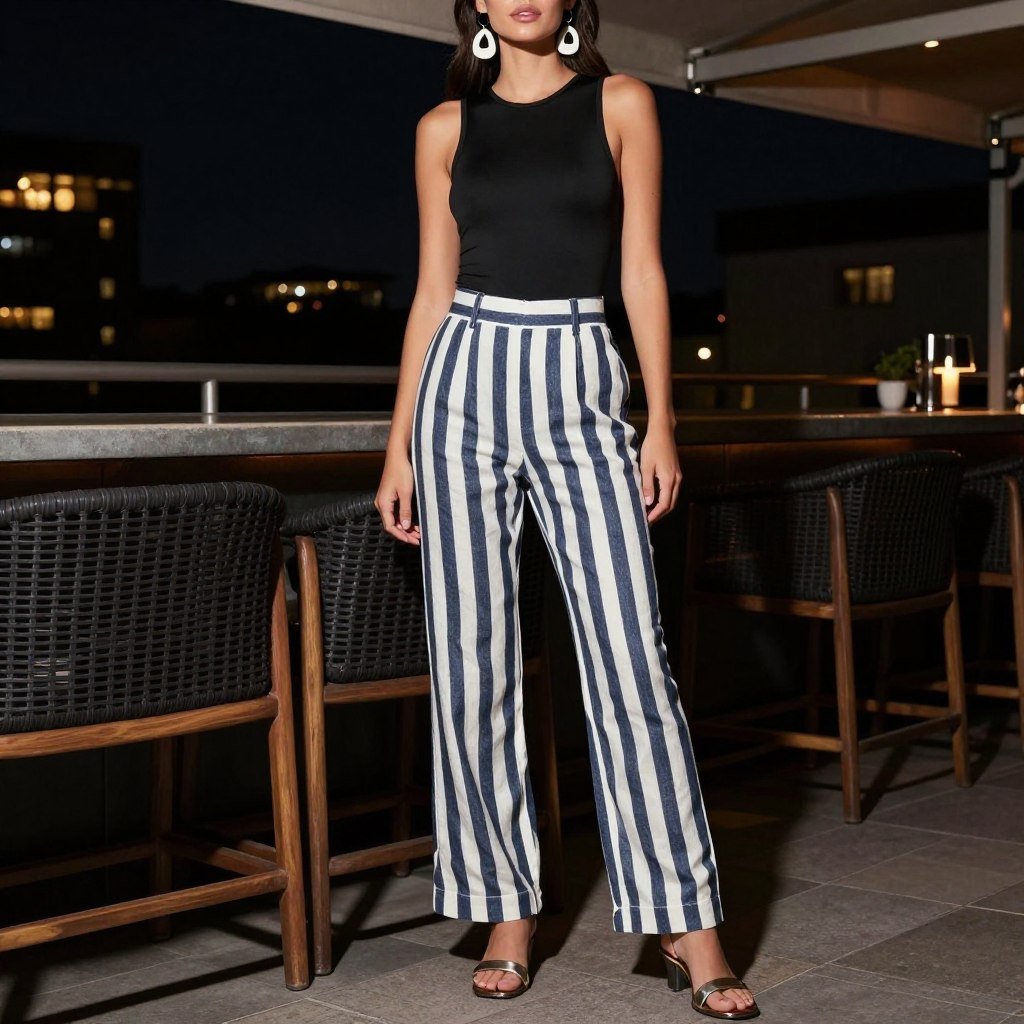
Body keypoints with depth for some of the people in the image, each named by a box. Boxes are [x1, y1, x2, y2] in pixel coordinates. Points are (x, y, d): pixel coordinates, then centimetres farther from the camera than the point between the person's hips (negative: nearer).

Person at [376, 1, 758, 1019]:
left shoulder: (620, 104, 7)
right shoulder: (446, 126, 10)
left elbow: (643, 270, 4)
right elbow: (433, 291, 10)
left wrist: (660, 422, -3)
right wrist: (400, 445, 6)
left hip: (581, 390, -1)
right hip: (466, 386, 2)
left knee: (630, 661, -6)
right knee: (473, 663, 1)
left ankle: (686, 924, 3)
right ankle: (507, 911, 14)